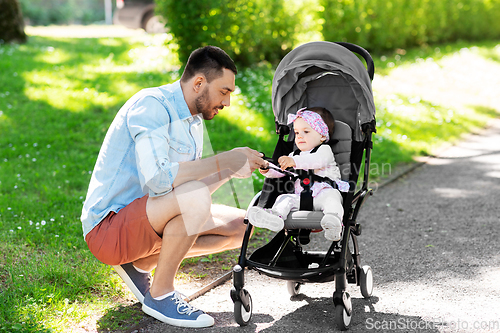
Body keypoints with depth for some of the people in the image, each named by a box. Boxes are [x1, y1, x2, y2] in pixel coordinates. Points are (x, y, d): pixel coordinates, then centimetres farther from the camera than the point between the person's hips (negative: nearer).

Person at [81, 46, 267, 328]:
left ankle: (141, 264, 7)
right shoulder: (152, 105, -19)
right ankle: (160, 294, -12)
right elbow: (157, 180, -34)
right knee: (194, 199, -33)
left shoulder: (194, 119, 11)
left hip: (145, 220, 9)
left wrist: (231, 170, 0)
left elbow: (190, 181, 15)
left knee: (241, 226, 4)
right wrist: (226, 160, -27)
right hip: (108, 229, -9)